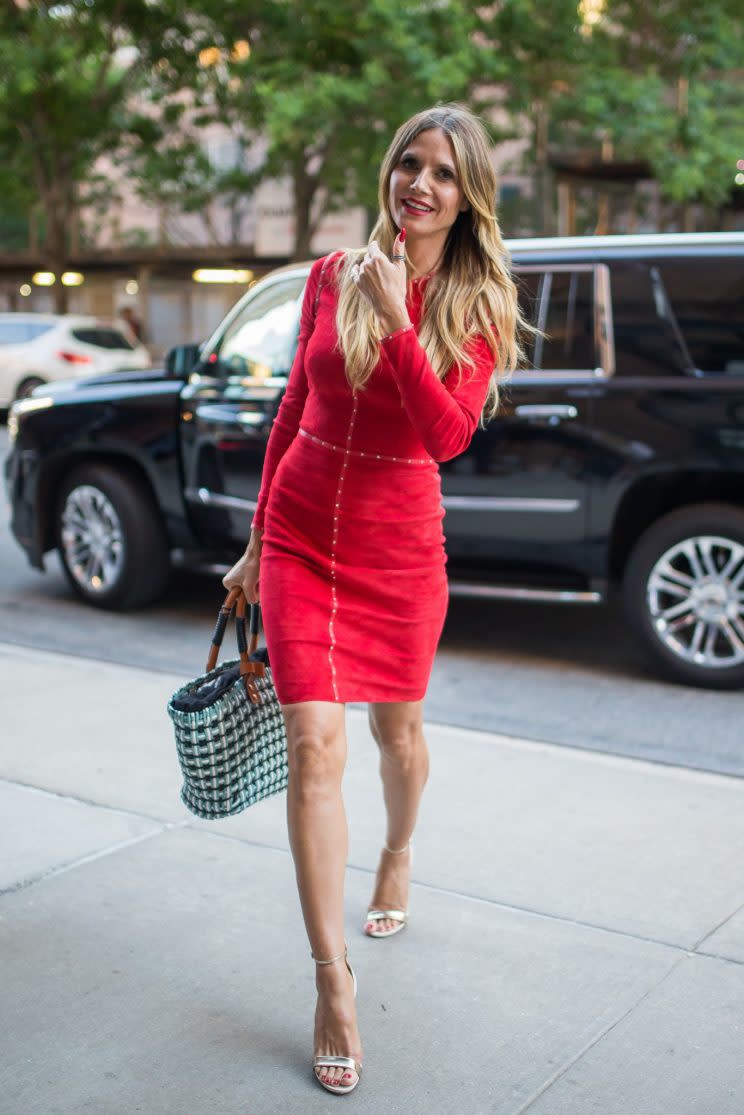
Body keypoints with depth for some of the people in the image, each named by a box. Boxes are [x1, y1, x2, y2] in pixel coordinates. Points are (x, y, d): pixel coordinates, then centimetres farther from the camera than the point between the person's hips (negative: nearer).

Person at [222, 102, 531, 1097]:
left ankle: (397, 859, 50)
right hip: (302, 535, 1)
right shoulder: (331, 277, 1)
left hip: (399, 547, -1)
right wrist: (259, 542, 12)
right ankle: (334, 985, 0)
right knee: (314, 744, -8)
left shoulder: (479, 308, -5)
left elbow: (449, 435, -19)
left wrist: (396, 322, -29)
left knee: (398, 727, 16)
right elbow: (294, 410, 9)